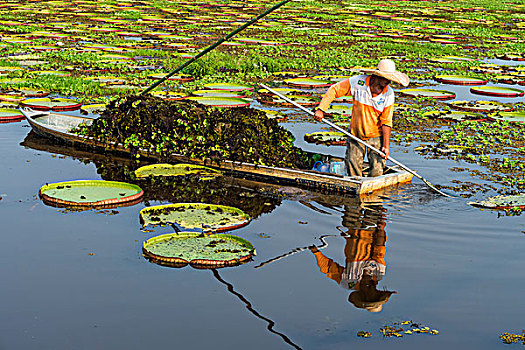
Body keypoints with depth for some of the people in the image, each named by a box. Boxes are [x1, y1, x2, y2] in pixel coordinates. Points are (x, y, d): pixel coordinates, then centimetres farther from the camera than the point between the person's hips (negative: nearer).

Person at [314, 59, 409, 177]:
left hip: (376, 135, 0)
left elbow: (386, 122, -8)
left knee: (376, 172, -6)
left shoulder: (388, 94, -11)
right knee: (353, 166, -2)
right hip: (356, 133, 0)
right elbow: (334, 90, -7)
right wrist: (321, 109, -16)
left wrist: (386, 145, -11)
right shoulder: (358, 82, -15)